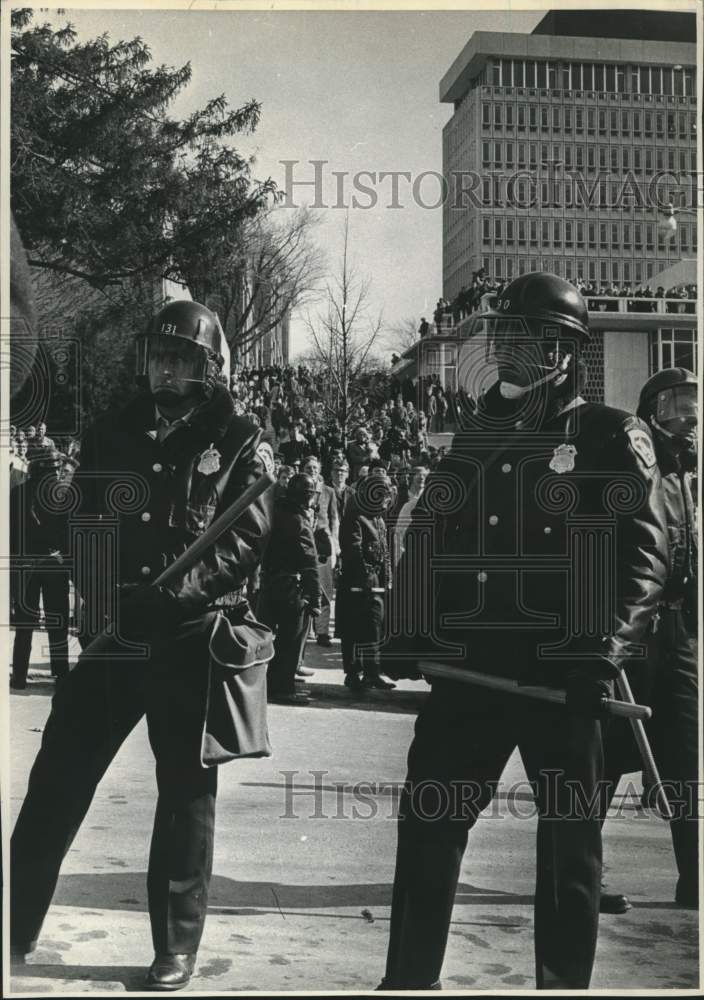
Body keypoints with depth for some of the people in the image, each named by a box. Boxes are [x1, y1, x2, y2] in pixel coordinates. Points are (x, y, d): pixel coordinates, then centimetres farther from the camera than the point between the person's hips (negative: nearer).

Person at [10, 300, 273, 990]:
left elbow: (249, 539, -8)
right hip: (114, 635, 3)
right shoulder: (107, 436, 11)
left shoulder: (237, 441, 1)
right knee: (57, 777, 4)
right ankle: (16, 924, 19)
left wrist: (177, 588, -22)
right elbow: (83, 530, 11)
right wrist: (101, 594, -7)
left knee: (186, 792, 6)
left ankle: (176, 948, 18)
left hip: (193, 640, -3)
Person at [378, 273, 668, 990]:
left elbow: (643, 550, -7)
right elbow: (425, 538, 17)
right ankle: (408, 978, 20)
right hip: (467, 663, 5)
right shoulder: (474, 435, 15)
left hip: (563, 674, -4)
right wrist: (406, 629, 6)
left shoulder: (611, 438, 0)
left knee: (569, 838, 7)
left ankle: (562, 982, 20)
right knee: (427, 820, 7)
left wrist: (606, 643, -19)